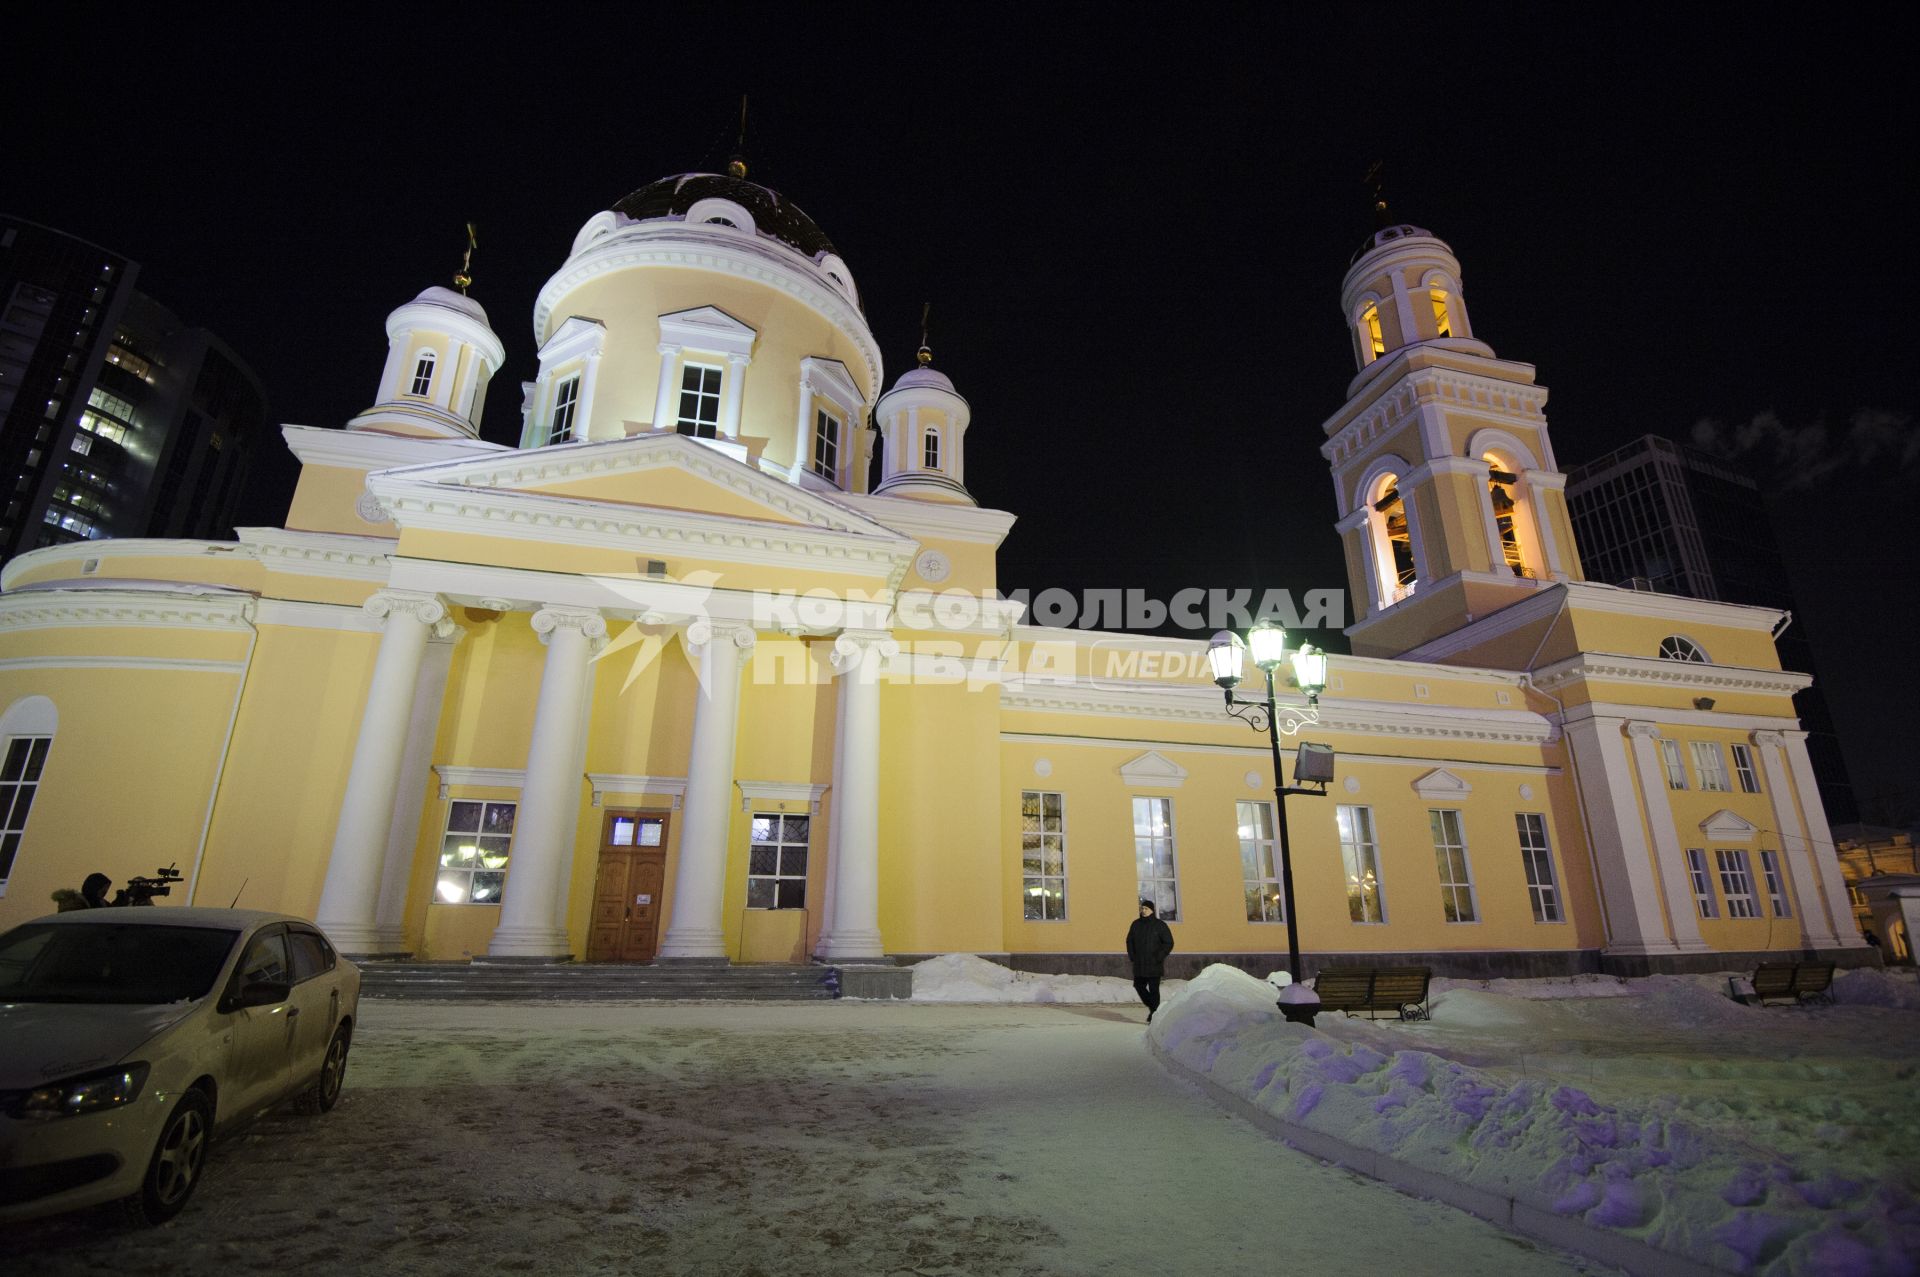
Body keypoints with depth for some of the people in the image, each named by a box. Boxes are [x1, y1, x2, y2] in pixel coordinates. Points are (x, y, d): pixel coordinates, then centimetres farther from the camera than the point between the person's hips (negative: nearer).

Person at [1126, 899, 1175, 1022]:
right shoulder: (1136, 924, 7)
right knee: (1138, 985, 11)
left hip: (1154, 965, -5)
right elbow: (1129, 941, 17)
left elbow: (1169, 943, -5)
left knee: (1153, 989, -4)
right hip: (1139, 965, 5)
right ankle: (1152, 1007, 31)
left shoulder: (1159, 925, -6)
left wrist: (1159, 958, -12)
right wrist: (1132, 956, 5)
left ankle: (1154, 1014, 7)